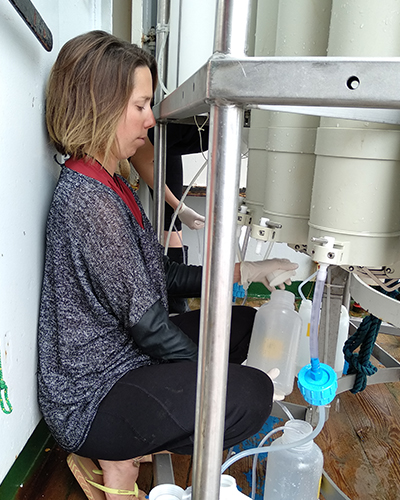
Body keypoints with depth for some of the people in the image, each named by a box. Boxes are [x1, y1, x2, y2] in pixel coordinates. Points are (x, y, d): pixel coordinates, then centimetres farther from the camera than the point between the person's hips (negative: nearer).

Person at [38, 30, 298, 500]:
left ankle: (129, 444, 12)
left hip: (123, 355, 10)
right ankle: (117, 460, 0)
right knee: (252, 393, -22)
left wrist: (247, 272, 5)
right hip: (89, 400, -10)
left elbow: (161, 275, 10)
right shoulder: (87, 198, -24)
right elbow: (144, 318, -22)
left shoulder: (107, 184, 8)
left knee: (243, 322, 13)